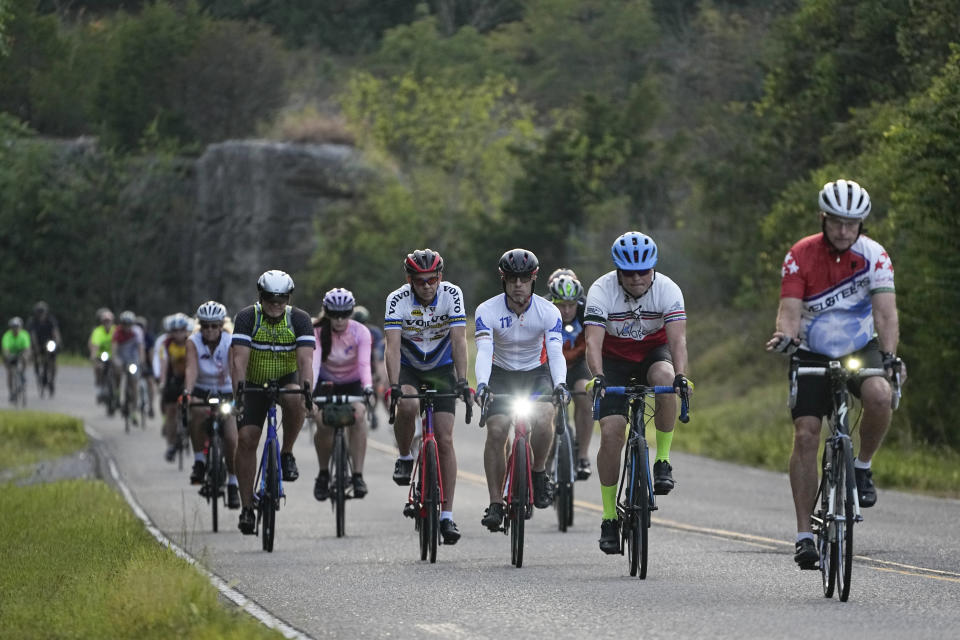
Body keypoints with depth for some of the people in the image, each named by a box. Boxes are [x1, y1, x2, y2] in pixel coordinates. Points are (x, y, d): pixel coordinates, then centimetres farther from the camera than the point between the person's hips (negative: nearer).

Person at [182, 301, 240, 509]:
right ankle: (199, 461, -15)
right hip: (201, 392, 0)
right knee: (197, 416, -34)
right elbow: (191, 369, -29)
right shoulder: (193, 342, -15)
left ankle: (233, 485, 1)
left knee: (231, 439, -16)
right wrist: (187, 392, -47)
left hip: (225, 393, 0)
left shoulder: (230, 343, -17)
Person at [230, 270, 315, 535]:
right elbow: (239, 357, -29)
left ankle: (287, 454, -12)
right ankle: (247, 508, -4)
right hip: (255, 383, 0)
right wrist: (239, 388, -45)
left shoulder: (299, 319, -16)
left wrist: (307, 386, -46)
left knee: (294, 401, -36)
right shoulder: (247, 317, -18)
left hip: (286, 379, 0)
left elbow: (305, 358, -28)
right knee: (246, 439, -12)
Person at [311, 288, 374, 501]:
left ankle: (358, 475, -27)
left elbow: (364, 363, -30)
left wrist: (368, 386, -49)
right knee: (323, 422, -24)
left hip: (353, 382, 0)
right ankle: (323, 473, 0)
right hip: (326, 382, 0)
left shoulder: (360, 332, -18)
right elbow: (314, 361, -31)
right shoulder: (319, 333, -18)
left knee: (358, 414, -30)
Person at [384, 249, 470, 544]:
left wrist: (462, 381, -36)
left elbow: (459, 340, -26)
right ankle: (405, 457, -4)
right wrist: (394, 385, -42)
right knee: (407, 406, -34)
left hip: (441, 367, 1)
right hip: (407, 366, -1)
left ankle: (447, 515, -6)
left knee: (444, 439, -8)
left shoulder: (452, 295, -21)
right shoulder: (397, 300, -23)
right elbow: (392, 345, -30)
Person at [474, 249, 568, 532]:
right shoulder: (488, 311, -19)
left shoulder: (548, 312, -18)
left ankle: (538, 473, -3)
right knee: (496, 431, -20)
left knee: (542, 419, -30)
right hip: (501, 374, 0)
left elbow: (556, 352, -29)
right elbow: (483, 352, -31)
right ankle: (495, 504, -11)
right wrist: (482, 384, -50)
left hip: (537, 373, 0)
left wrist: (560, 384, -48)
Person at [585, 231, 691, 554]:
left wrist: (681, 375, -49)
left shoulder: (667, 290, -21)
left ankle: (663, 461, -19)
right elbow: (593, 341, -33)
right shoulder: (601, 291, -23)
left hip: (653, 353, 0)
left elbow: (677, 338, -31)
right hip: (614, 360, 0)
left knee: (665, 377, -36)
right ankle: (609, 518, -2)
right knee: (611, 432, -15)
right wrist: (598, 377, -50)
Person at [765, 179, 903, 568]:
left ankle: (862, 467, -5)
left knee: (879, 395, -32)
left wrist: (889, 356, -42)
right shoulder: (801, 256, -14)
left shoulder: (873, 256, -15)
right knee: (805, 435, -13)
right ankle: (804, 534, -7)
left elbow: (886, 311, -25)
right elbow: (789, 310, -21)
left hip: (860, 350, 0)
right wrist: (785, 335, -45)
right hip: (813, 354, 0)